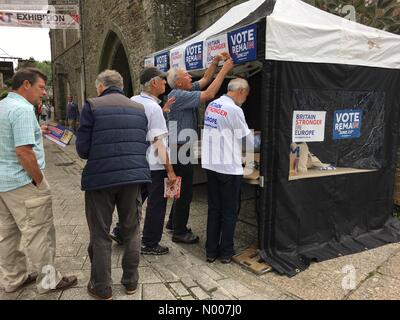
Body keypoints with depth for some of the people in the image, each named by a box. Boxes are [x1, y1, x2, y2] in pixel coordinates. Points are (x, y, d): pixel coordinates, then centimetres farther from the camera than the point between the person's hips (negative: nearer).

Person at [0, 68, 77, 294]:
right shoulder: (23, 109, -18)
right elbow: (23, 151, -25)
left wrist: (36, 133, 16)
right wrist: (40, 181, -16)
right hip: (22, 182, -10)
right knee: (39, 232, 2)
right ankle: (48, 279, 14)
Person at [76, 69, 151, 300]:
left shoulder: (92, 106, -3)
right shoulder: (139, 108, 11)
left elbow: (83, 148, -5)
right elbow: (145, 144, 10)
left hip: (101, 177, -4)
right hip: (134, 175, 4)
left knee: (100, 234, 10)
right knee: (132, 230, 17)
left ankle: (102, 287, 22)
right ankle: (131, 281, 29)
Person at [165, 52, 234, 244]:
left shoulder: (185, 92, 12)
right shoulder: (178, 95, -17)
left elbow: (205, 79, 20)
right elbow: (208, 94, -23)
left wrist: (215, 62, 9)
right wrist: (224, 70, -16)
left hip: (182, 148, 10)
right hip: (180, 148, -10)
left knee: (183, 188, 20)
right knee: (185, 192, -2)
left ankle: (174, 222, 34)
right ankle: (179, 232, 10)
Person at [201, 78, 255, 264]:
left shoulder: (211, 105, 6)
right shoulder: (234, 110, -15)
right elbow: (248, 140, -8)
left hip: (211, 164, 7)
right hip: (229, 167, -7)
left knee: (214, 209, 15)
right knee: (230, 212, 8)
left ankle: (211, 251, 21)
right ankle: (226, 252, 19)